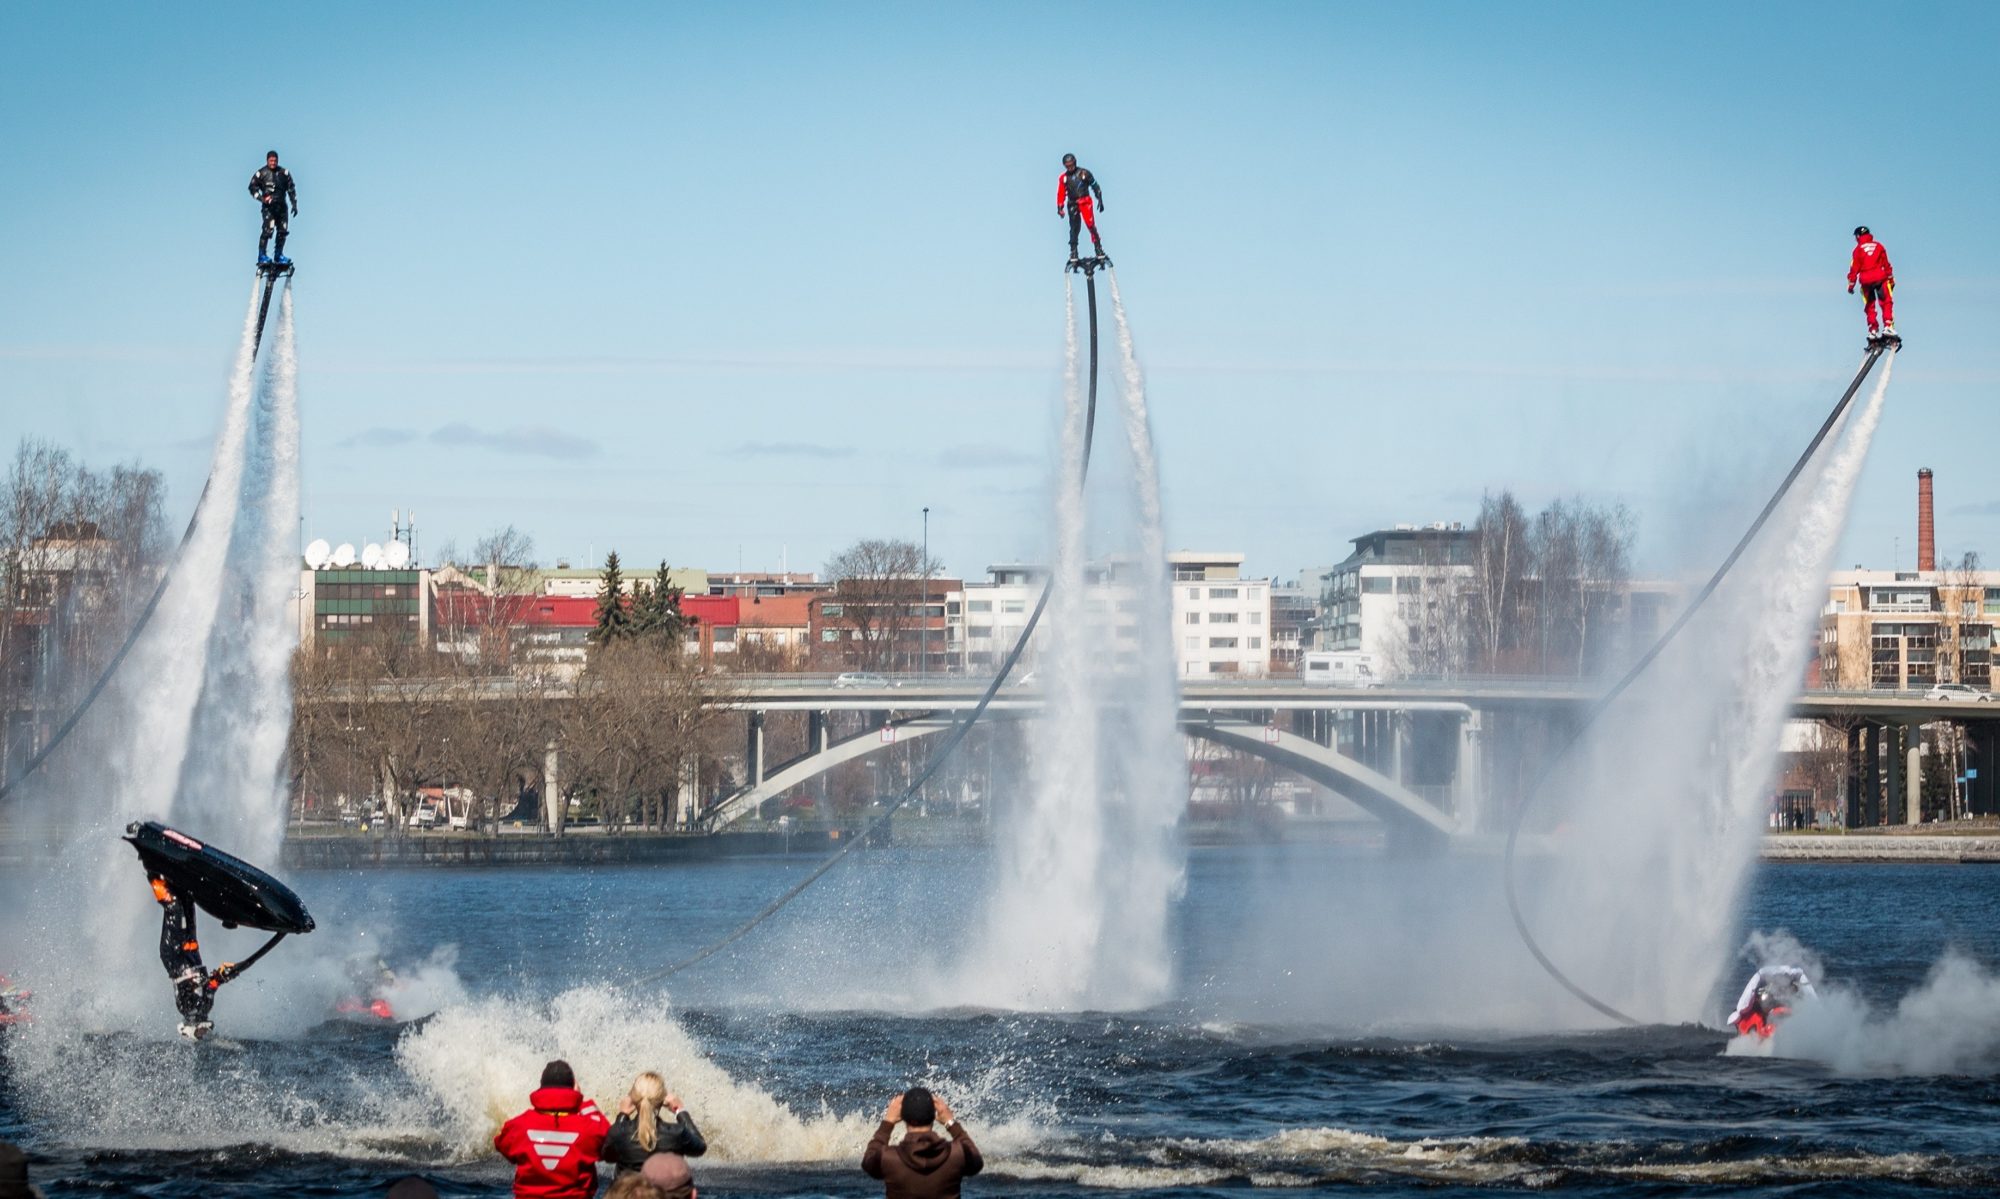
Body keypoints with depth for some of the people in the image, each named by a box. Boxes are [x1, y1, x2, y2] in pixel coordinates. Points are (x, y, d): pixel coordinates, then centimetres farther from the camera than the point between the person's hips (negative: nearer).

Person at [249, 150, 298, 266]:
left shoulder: (284, 173, 9)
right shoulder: (261, 173, 0)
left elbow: (291, 188, 13)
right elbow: (253, 187, 4)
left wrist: (294, 204, 7)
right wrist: (261, 198, -11)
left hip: (281, 205, 4)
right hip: (268, 206, -4)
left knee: (283, 231, 2)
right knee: (268, 230, -17)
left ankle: (279, 255, 15)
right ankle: (262, 256, -13)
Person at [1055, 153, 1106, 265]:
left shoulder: (1084, 173, 0)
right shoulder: (1063, 178, 6)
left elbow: (1095, 186, 5)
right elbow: (1061, 193, 4)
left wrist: (1100, 200, 0)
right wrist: (1060, 208, -6)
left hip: (1085, 201, -2)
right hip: (1072, 204, 2)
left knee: (1091, 225, -15)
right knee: (1074, 229, 1)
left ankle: (1098, 248, -9)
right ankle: (1073, 252, 6)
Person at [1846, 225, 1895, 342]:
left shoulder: (1858, 249, 4)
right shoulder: (1878, 246, 10)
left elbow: (1854, 268, 1)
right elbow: (1886, 264, 11)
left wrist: (1851, 284, 7)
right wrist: (1891, 279, 19)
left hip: (1866, 281, 0)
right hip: (1880, 277, 0)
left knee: (1869, 306, 8)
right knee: (1886, 302, 0)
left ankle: (1873, 330, 1)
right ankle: (1888, 326, -15)